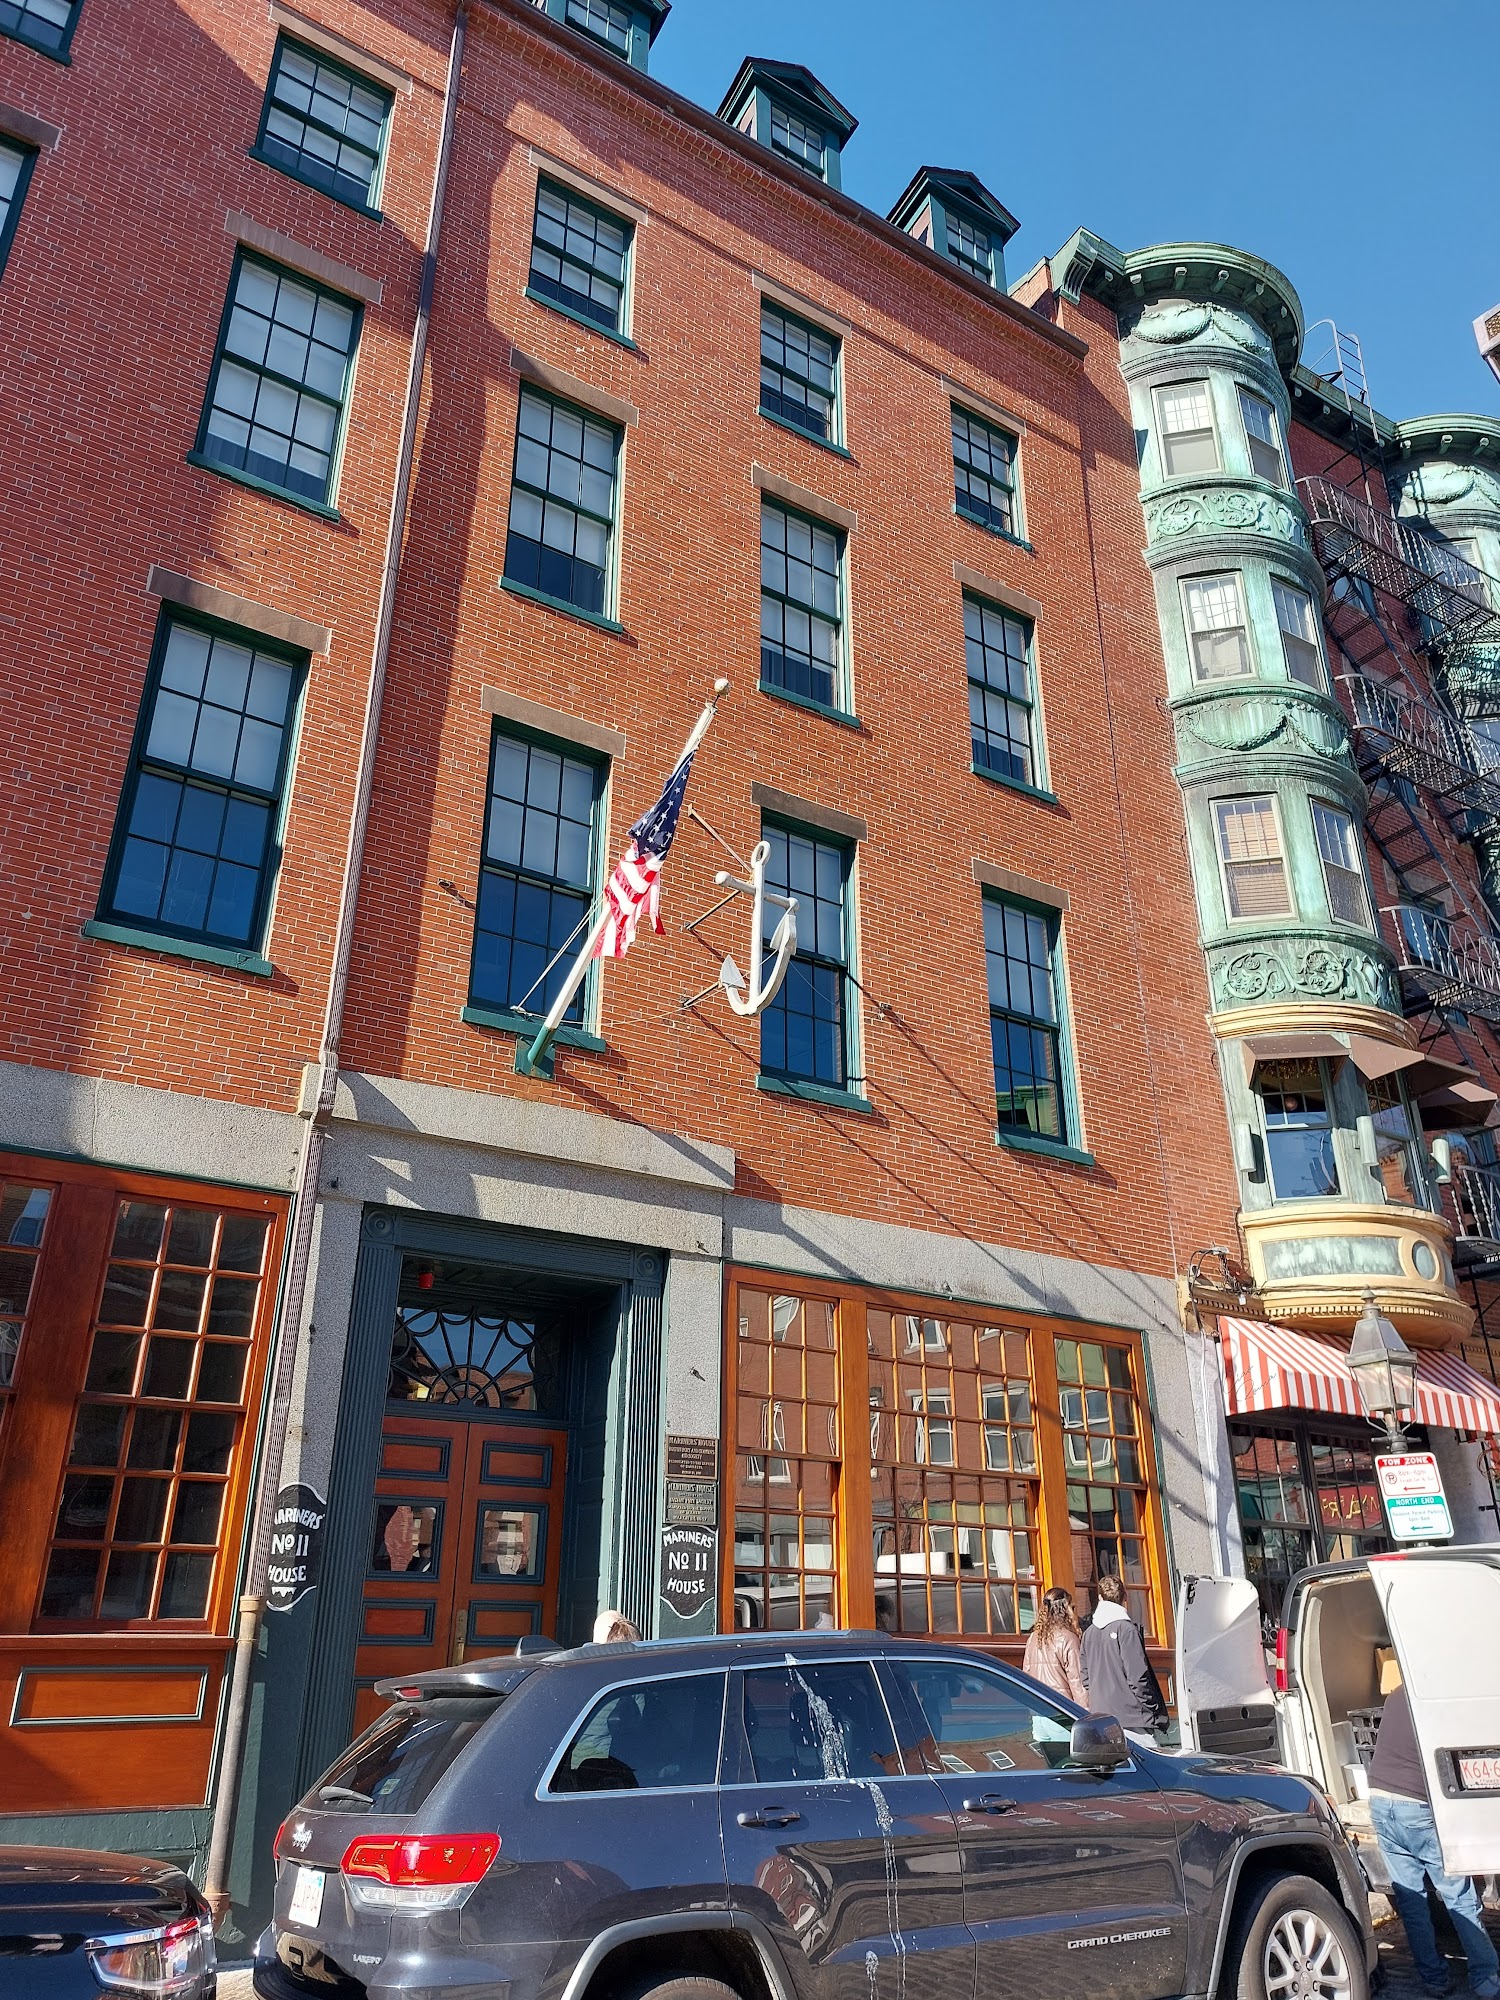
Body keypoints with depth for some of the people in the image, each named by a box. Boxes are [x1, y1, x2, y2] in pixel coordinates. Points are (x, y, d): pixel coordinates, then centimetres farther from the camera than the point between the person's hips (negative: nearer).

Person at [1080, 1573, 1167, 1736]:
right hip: (1131, 1716, -7)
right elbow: (1138, 1675, -13)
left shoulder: (1089, 1633, 11)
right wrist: (1154, 1710, -4)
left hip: (1100, 1715, 7)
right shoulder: (1126, 1628, -10)